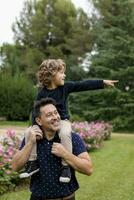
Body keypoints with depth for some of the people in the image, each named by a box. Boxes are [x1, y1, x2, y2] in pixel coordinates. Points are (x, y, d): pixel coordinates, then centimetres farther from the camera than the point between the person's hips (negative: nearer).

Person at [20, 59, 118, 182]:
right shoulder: (42, 93, -5)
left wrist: (103, 82, -5)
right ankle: (33, 163, -10)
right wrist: (36, 126, -13)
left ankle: (66, 166, -25)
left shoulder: (65, 87, -2)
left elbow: (84, 85, -3)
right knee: (29, 133, -21)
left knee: (65, 134, -34)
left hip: (63, 121, -1)